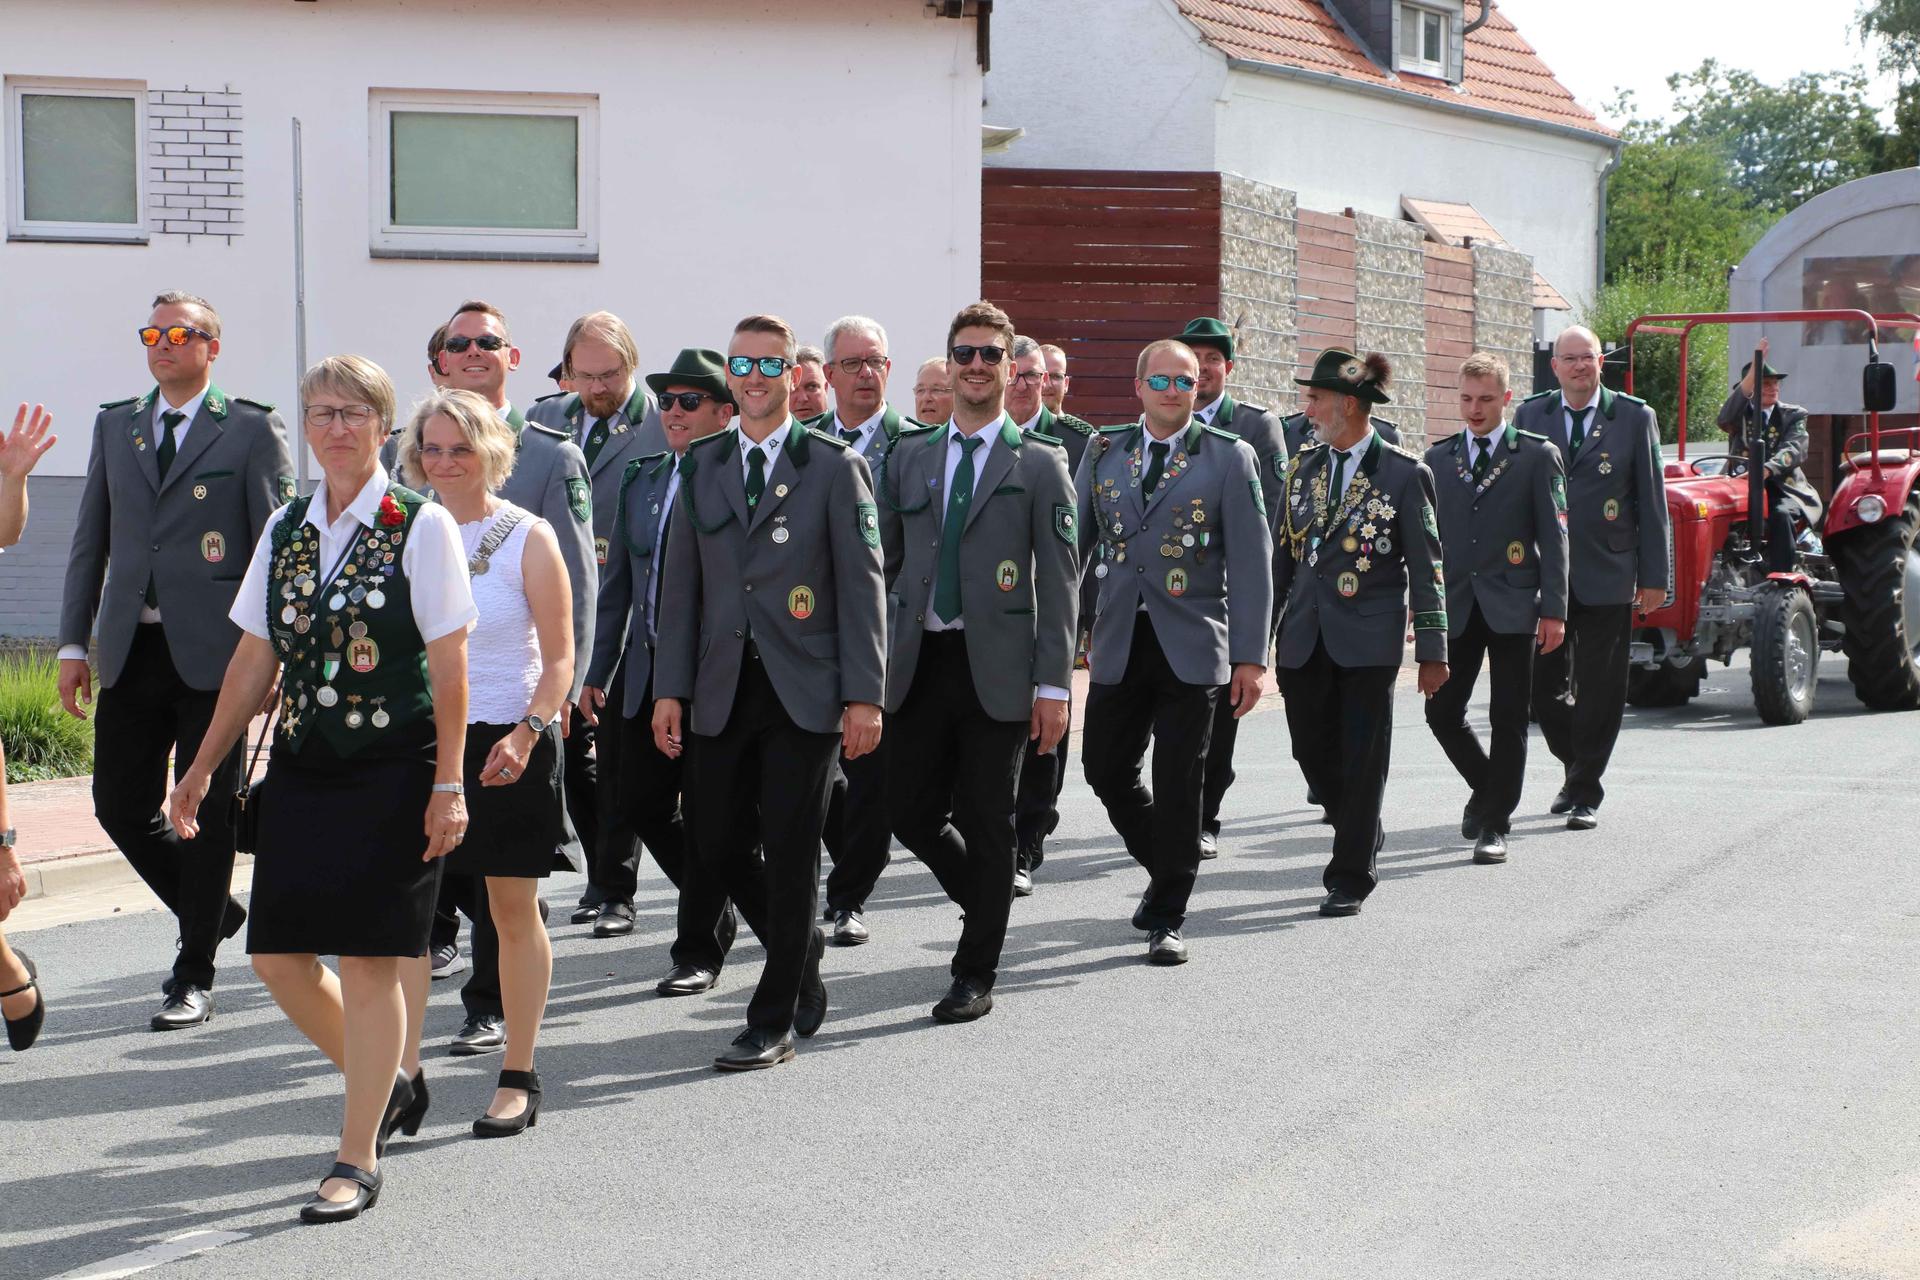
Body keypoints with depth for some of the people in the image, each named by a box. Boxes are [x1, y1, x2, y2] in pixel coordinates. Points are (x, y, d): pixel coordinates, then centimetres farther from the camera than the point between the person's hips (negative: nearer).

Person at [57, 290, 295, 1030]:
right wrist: (73, 644, 7)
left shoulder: (252, 430, 0)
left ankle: (195, 979, 10)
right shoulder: (115, 425, 13)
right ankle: (213, 914, 28)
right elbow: (90, 541, 14)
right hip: (132, 650, 5)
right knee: (119, 804, 4)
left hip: (214, 652, -5)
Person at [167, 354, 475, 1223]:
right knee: (278, 956, 5)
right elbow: (255, 659, 14)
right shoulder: (286, 529, 9)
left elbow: (448, 663, -7)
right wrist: (203, 768, 13)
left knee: (370, 960, -4)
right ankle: (389, 1078, 30)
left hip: (391, 770, -5)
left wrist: (447, 783, -11)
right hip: (301, 767, 6)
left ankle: (358, 1160, 5)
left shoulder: (421, 526, -5)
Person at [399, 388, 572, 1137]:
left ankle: (519, 1081, 14)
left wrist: (524, 735, -19)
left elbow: (559, 659, -4)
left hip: (509, 744, -3)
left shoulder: (528, 538, -2)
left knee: (515, 912, 5)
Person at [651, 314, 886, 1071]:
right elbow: (682, 586, 12)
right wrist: (670, 689, 5)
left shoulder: (834, 468, 0)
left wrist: (864, 695, -9)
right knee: (718, 850, 4)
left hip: (804, 694, -4)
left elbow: (862, 588, -3)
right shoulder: (701, 469, 11)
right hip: (722, 692, 4)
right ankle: (801, 950, 31)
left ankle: (773, 1021, 7)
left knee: (790, 855, -2)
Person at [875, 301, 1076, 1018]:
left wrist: (1053, 684, -10)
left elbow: (1059, 583, -2)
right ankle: (986, 901, 32)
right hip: (919, 663, 4)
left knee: (986, 820, 1)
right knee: (910, 810, 4)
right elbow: (884, 564, 14)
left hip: (996, 666, -3)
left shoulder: (1039, 464, 1)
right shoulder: (909, 457, 12)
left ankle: (976, 974, 12)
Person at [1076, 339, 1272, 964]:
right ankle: (1164, 867, 32)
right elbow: (1072, 542, 12)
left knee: (1178, 783, 0)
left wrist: (1250, 656, -10)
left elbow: (1252, 562, -4)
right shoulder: (1103, 452, 8)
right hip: (1118, 643, 3)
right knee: (1105, 769, 7)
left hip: (1190, 647, -3)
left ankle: (1169, 917, 12)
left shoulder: (1229, 457, -2)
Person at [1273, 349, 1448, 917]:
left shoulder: (1404, 474, -5)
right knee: (1312, 752, 8)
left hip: (1369, 640, -5)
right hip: (1305, 637, 5)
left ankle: (1350, 879, 6)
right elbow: (1282, 555, 15)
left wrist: (1432, 651, -6)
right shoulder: (1304, 468, 10)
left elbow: (1426, 567, -4)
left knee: (1362, 759, -1)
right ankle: (1364, 833, 32)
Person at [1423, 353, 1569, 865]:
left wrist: (1554, 609, -9)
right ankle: (1488, 788, 27)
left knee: (1508, 720, -1)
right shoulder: (1438, 459, 11)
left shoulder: (1537, 456, 1)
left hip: (1512, 605, -3)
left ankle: (1494, 824, 8)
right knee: (1442, 712, 1)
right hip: (1455, 606, 3)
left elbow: (1554, 537, -2)